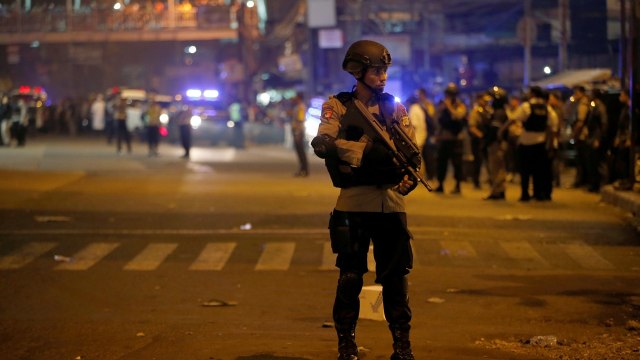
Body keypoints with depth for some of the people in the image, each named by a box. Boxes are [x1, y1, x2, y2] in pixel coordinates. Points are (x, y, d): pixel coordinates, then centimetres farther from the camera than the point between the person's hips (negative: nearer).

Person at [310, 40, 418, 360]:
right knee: (350, 277, 3)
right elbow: (322, 143, -15)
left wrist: (408, 180, -17)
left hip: (391, 202, 3)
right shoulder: (338, 106, 2)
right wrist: (367, 148, -26)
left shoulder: (394, 107, 11)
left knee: (396, 276, 6)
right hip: (353, 203, -3)